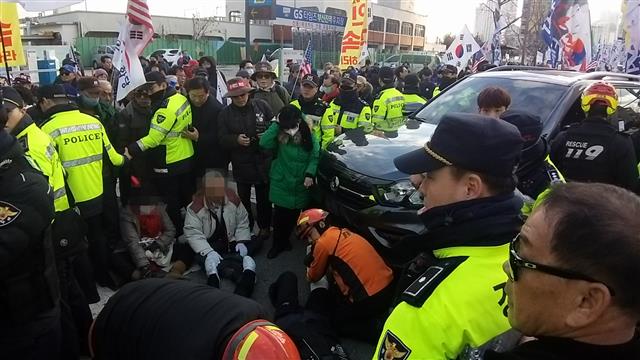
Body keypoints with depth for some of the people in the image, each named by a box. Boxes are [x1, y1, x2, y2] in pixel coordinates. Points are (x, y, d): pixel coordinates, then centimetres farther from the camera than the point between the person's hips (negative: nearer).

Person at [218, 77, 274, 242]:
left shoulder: (261, 105, -4)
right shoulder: (224, 114, -1)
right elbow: (222, 140, -6)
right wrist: (236, 139, -24)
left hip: (263, 161, -1)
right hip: (241, 164, 1)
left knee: (264, 197, 14)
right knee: (243, 198, 15)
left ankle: (265, 227, 33)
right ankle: (246, 227, 34)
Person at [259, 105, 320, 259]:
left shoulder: (309, 137, -7)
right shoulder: (279, 137, -6)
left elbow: (315, 157, -4)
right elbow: (264, 143, -22)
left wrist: (309, 174, -18)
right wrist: (276, 124, -20)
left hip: (300, 185, 1)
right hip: (281, 183, -1)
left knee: (293, 216, 14)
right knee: (279, 216, 5)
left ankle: (284, 240, 36)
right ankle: (277, 244, 23)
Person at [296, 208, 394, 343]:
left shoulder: (323, 242, -9)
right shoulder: (341, 233, 15)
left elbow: (313, 277, 7)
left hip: (372, 297, -8)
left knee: (337, 322, 15)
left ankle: (378, 329, -4)